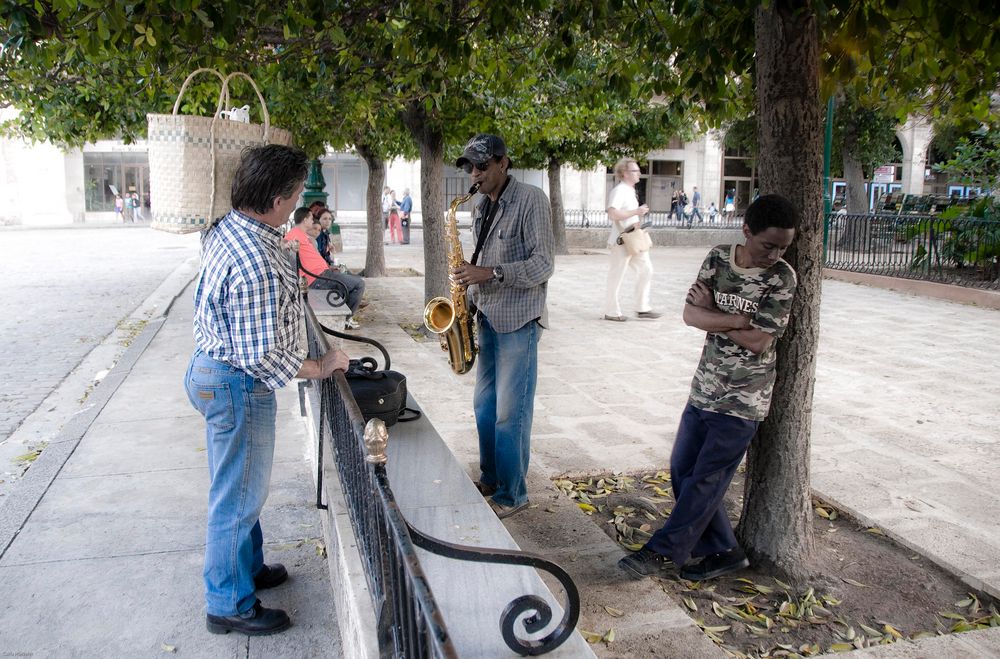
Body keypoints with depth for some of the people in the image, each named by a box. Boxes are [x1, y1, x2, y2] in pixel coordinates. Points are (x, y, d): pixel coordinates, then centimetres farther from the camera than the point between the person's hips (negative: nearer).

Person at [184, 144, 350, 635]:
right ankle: (230, 605, 23)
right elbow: (260, 355, -28)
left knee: (239, 488, 24)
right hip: (237, 386, -10)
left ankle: (247, 567, 44)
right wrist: (319, 368, -15)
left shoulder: (227, 228, 2)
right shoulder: (256, 263, -30)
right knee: (238, 495, 6)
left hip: (212, 369, 10)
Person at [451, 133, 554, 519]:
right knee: (484, 406, 15)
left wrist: (490, 273, -24)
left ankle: (512, 495, 11)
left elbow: (543, 264, -17)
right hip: (487, 318, 8)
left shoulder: (530, 200, -12)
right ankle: (489, 479, 31)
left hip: (518, 322, -8)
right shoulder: (481, 208, 13)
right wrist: (470, 292, 5)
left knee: (510, 413, -3)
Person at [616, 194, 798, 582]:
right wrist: (738, 319, -20)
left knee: (705, 480, 1)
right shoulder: (719, 258, -1)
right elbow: (690, 314, -8)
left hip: (742, 400, -5)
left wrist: (712, 312, -12)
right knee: (682, 470, 10)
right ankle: (723, 552, 24)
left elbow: (758, 341, -19)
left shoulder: (782, 278, -12)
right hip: (704, 388, 6)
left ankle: (663, 550, 17)